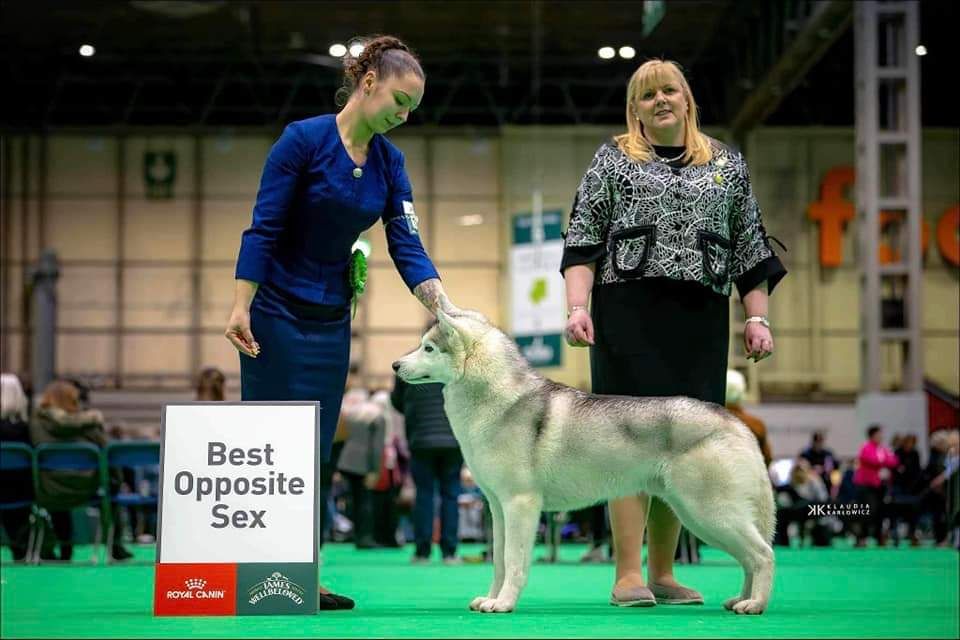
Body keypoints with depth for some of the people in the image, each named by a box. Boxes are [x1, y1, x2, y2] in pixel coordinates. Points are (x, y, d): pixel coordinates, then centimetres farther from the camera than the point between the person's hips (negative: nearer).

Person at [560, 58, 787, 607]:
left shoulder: (728, 164, 16)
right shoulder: (613, 160, 10)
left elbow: (750, 248, 15)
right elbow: (582, 241, 4)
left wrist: (758, 318, 5)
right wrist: (577, 308, -9)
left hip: (701, 318, 3)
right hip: (629, 314, -3)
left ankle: (664, 573, 11)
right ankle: (628, 577, -10)